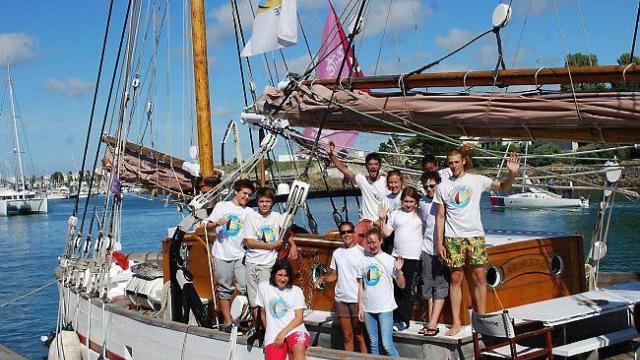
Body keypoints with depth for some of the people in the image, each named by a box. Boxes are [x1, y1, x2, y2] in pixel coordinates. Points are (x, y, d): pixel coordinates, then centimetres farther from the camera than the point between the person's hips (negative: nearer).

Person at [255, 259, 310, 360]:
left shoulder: (296, 291, 8)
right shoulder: (263, 287, 8)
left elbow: (299, 318, 1)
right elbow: (263, 312, 17)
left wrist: (283, 333, -10)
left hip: (295, 329, -1)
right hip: (274, 334, 1)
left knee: (299, 348, -34)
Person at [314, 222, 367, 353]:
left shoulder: (361, 251, -5)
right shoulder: (337, 253, 9)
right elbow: (334, 275, 13)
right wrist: (323, 278, -6)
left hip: (357, 299, -4)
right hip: (341, 299, 4)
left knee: (360, 336, 1)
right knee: (347, 336, 12)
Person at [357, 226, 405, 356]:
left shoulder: (389, 260, -6)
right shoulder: (364, 259, 5)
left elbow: (401, 285, -8)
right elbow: (361, 285, 10)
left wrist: (399, 270, -26)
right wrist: (360, 307, 7)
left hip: (385, 308, -4)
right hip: (368, 308, 4)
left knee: (387, 344, -7)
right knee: (373, 344, 12)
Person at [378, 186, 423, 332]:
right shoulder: (395, 214, 9)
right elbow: (386, 233, 8)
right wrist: (382, 220, -4)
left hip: (413, 257, -3)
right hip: (396, 256, 3)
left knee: (407, 290, 0)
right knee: (396, 289, 5)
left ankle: (404, 320, 8)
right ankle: (397, 318, 15)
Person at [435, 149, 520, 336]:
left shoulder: (477, 180, 3)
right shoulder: (443, 187, 6)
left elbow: (503, 187, 2)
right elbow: (440, 217, 6)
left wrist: (512, 173, -18)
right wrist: (439, 242, 1)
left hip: (475, 236, 0)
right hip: (453, 238, 0)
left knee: (479, 277, 0)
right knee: (456, 278, 2)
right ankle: (456, 323, 8)